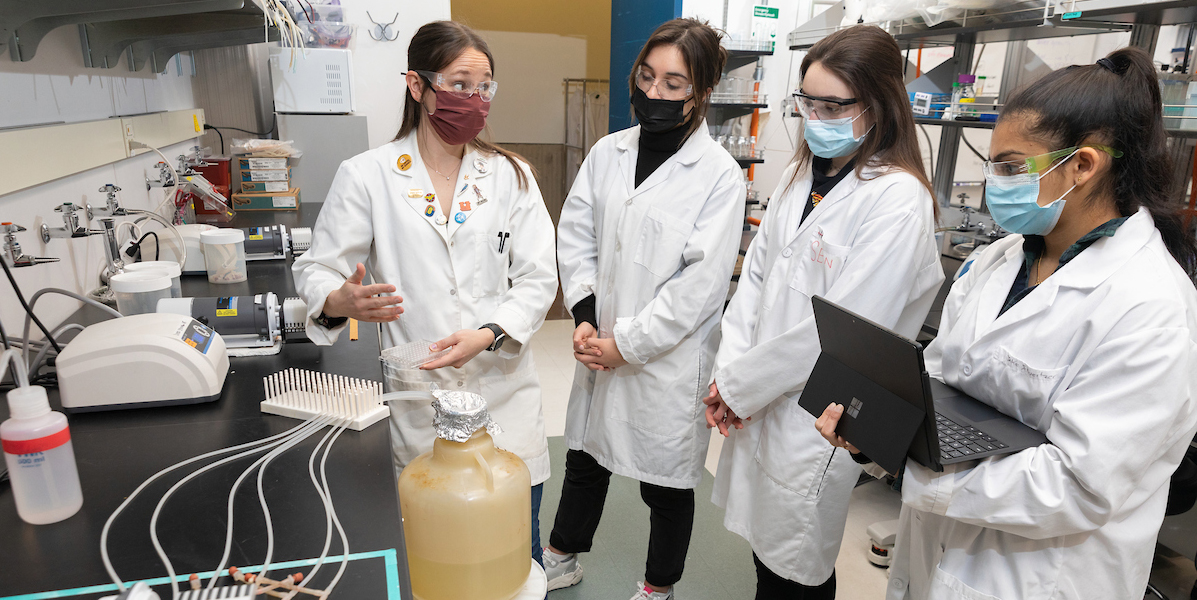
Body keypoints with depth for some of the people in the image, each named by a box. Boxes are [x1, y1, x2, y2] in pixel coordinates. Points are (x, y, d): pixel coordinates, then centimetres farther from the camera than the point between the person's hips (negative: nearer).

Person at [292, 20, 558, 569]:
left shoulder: (510, 175, 4)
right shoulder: (366, 177, -1)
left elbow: (538, 278, 1)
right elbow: (318, 269, 1)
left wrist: (488, 334, -16)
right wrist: (343, 300, -23)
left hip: (505, 393, 2)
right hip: (419, 399, -1)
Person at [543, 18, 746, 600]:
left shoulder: (719, 174, -13)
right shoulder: (608, 152, 2)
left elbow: (701, 282, -16)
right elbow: (575, 236, 5)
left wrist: (625, 343, -15)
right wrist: (585, 317, -7)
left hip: (669, 358, -4)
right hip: (601, 349, 5)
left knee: (667, 478, 14)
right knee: (585, 459, 22)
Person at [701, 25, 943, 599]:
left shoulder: (898, 201, -17)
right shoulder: (799, 176, 7)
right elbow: (755, 273, 6)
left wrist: (740, 383, -13)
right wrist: (729, 370, -4)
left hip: (815, 418, -6)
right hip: (757, 403, 6)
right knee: (763, 552, 22)